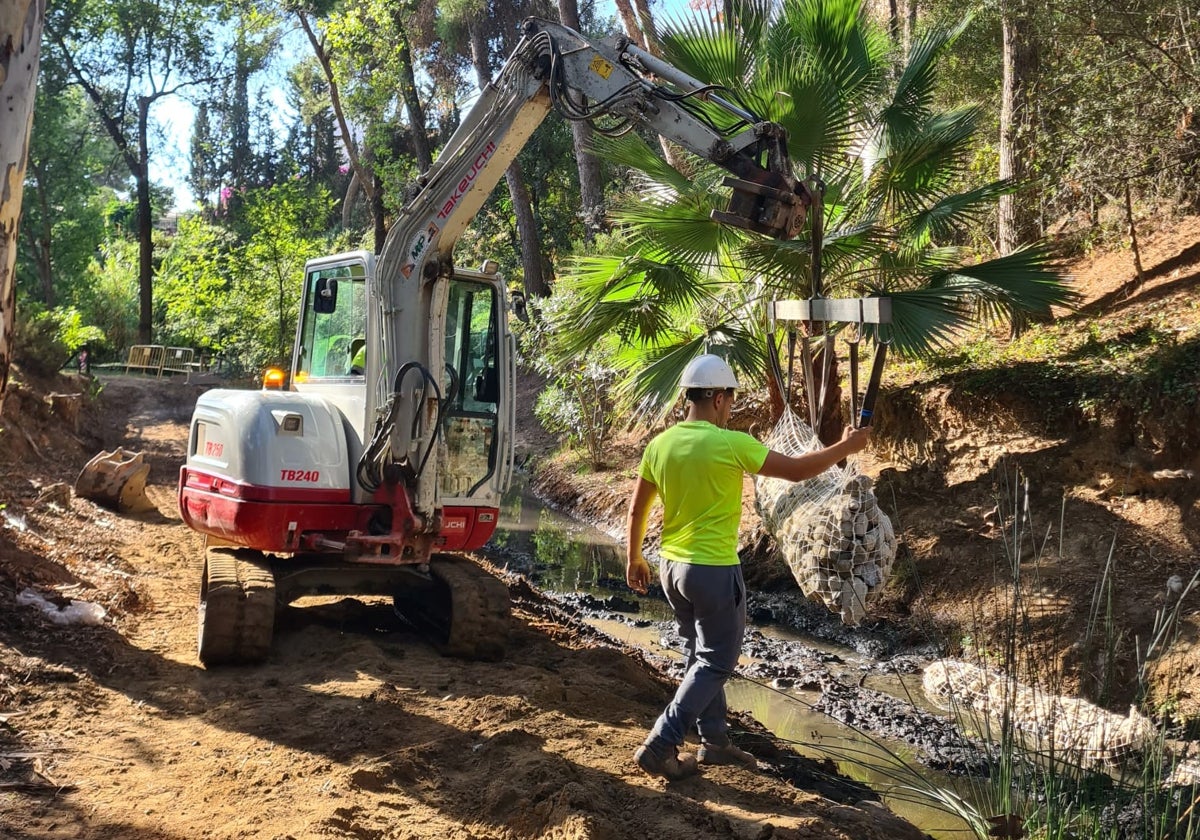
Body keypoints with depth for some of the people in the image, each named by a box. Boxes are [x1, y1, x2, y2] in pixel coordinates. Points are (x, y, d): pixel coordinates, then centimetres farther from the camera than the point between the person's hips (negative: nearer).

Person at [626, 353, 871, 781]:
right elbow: (797, 470, -10)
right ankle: (659, 747, -1)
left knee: (700, 654, 20)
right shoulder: (731, 445, -17)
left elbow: (636, 510, 8)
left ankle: (715, 741, 29)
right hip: (714, 570, -7)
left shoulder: (660, 445, 1)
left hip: (672, 567, 7)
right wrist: (844, 447, 4)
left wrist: (634, 559, 21)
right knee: (716, 662, 5)